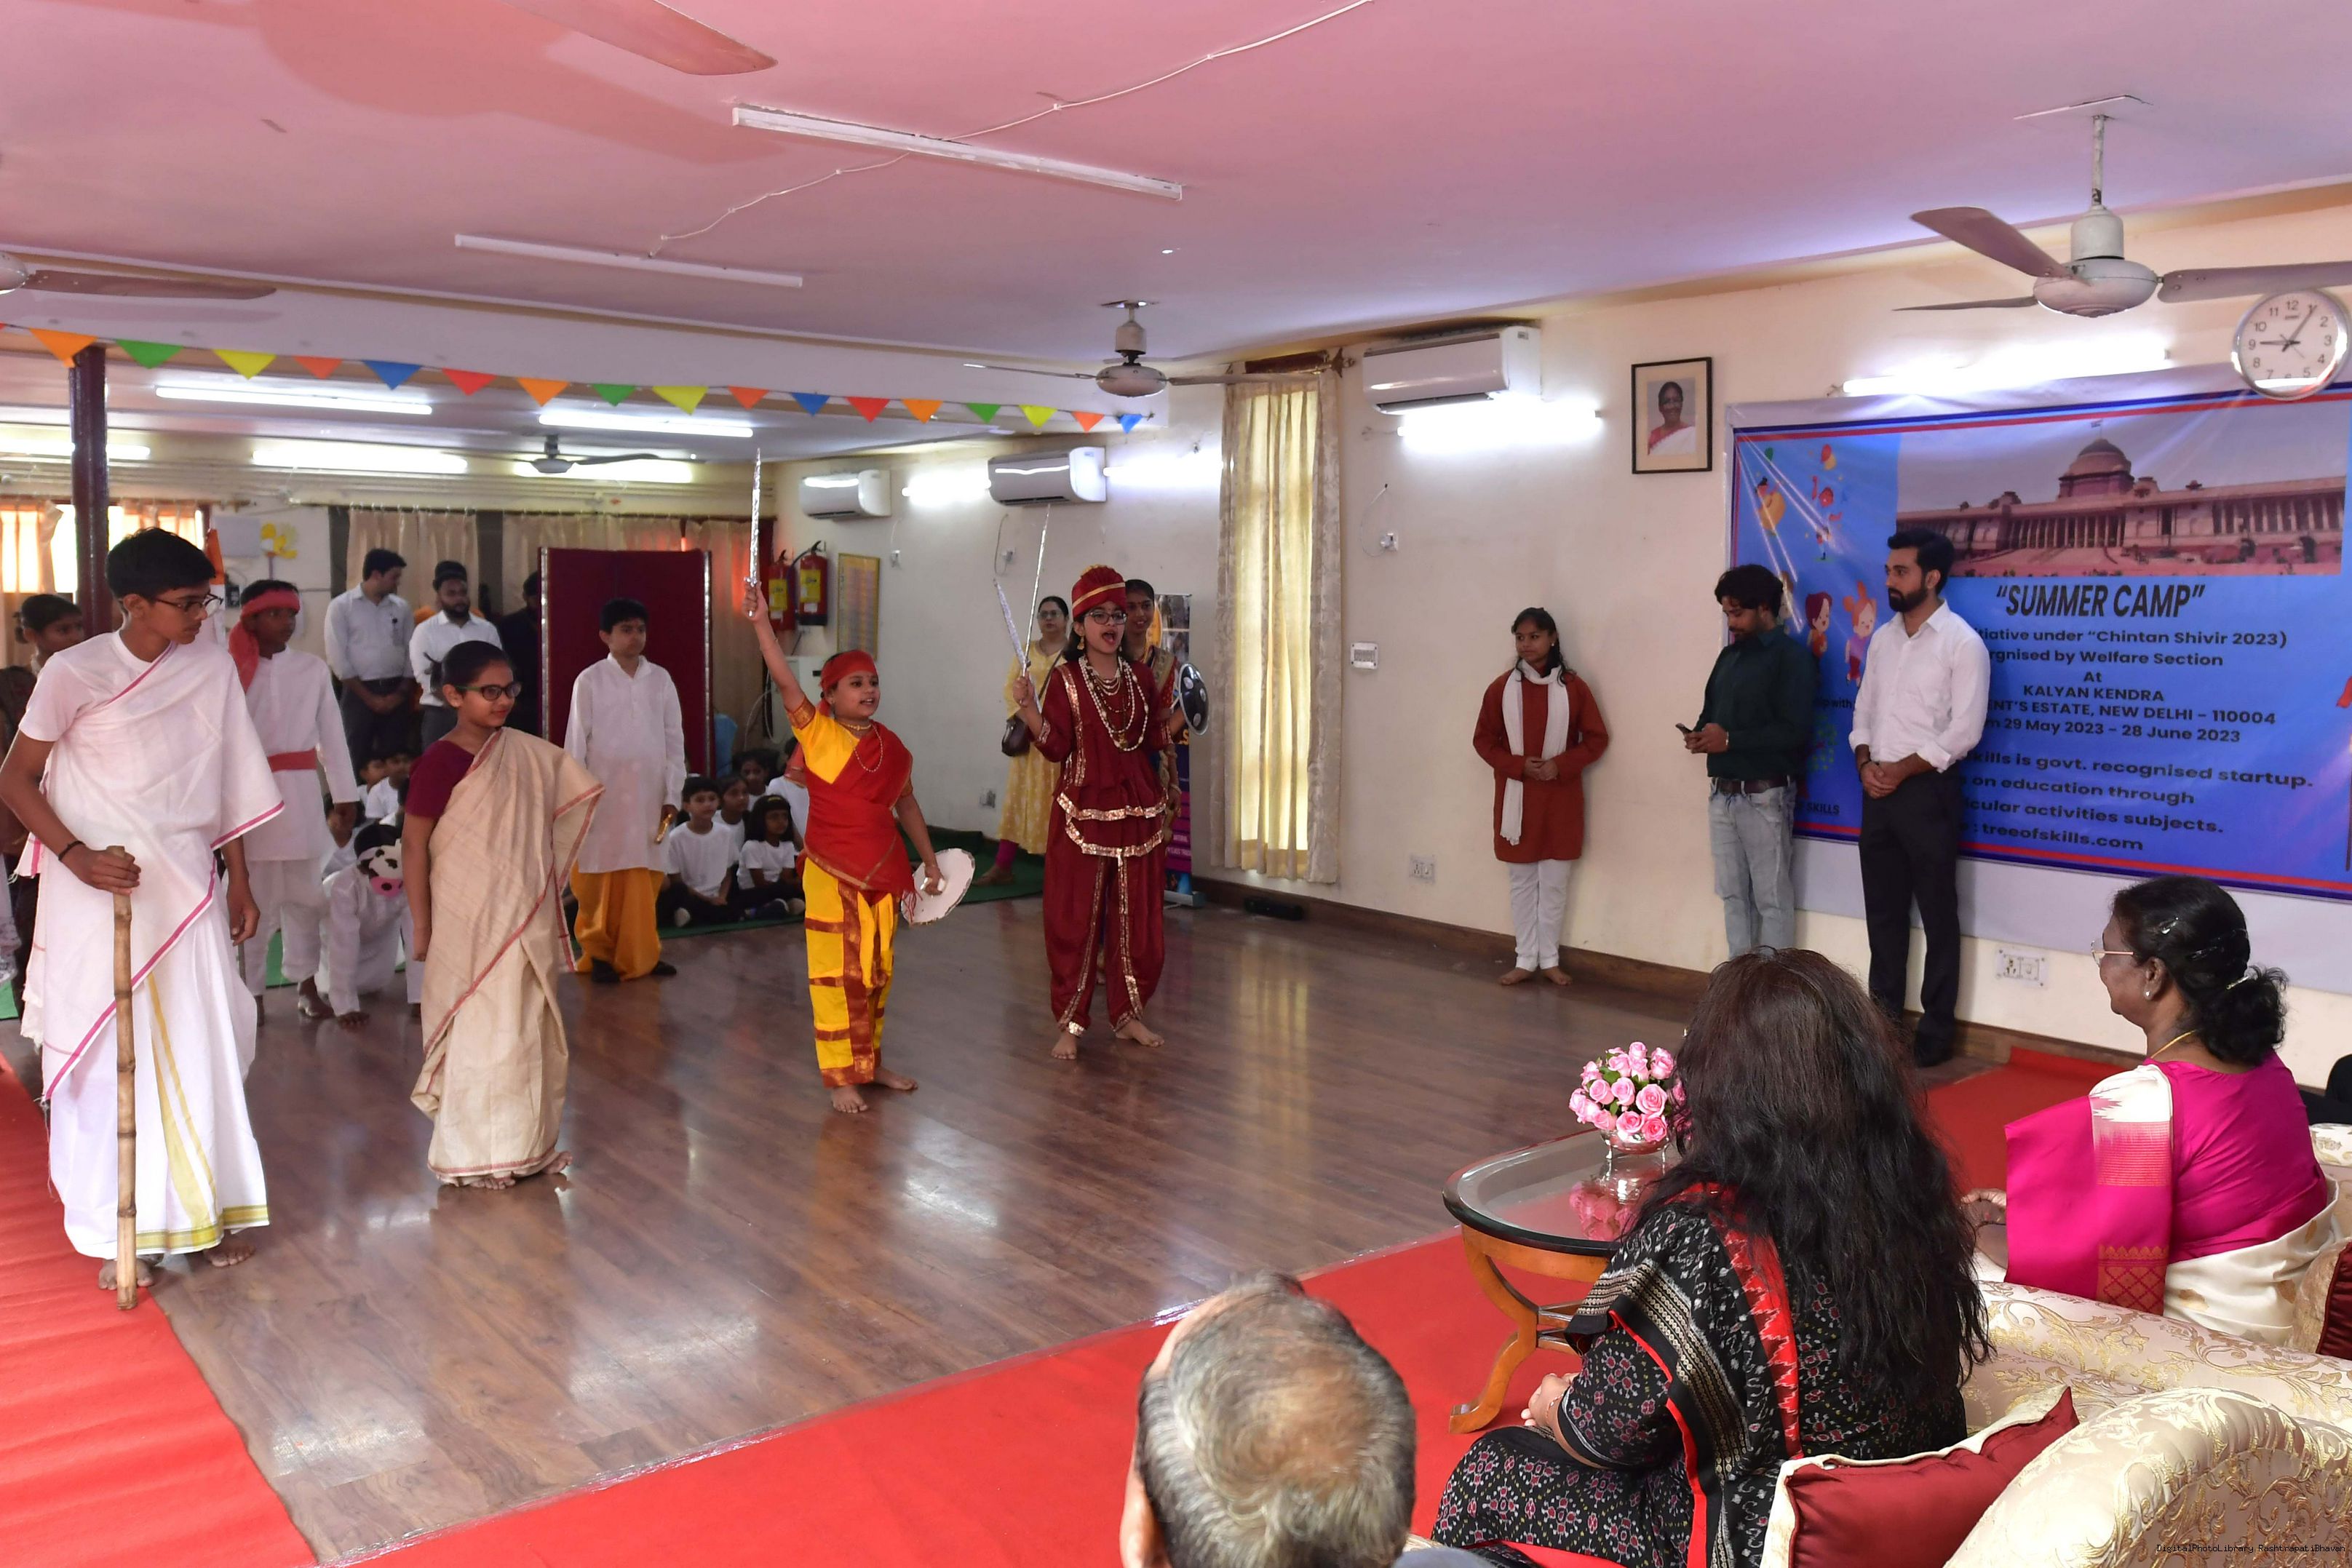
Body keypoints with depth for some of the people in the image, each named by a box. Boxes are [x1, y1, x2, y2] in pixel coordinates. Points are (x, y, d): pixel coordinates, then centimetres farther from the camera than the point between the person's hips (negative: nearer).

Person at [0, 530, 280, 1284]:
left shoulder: (211, 666, 1)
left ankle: (208, 1209, 20)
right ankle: (116, 1233, 15)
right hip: (100, 897, -3)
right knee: (108, 1057, 3)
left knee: (202, 1052, 6)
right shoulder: (75, 673, -9)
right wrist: (77, 855, -17)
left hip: (186, 892, 3)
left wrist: (239, 881, 11)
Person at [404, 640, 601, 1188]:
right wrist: (421, 927, -10)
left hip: (525, 922, 6)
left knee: (528, 1030, 13)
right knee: (476, 1032, 1)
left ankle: (525, 1145, 26)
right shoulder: (440, 762, -12)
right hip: (469, 927, -6)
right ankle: (471, 1156, 15)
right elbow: (413, 844, -10)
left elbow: (580, 790, 15)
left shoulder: (525, 753, 3)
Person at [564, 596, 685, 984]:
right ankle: (600, 954, 14)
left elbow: (675, 740, 7)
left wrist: (671, 795, 3)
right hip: (604, 796, -2)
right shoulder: (589, 681, -1)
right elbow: (576, 743, 0)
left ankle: (640, 954, 13)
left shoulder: (661, 679, 6)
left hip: (648, 795, 2)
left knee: (645, 878, 2)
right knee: (601, 878, 0)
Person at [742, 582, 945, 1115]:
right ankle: (842, 1076, 10)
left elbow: (906, 803, 14)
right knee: (838, 974, 0)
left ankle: (871, 1061, 30)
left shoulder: (891, 746, 3)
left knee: (876, 972, 15)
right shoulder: (817, 734, -9)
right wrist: (762, 622, -31)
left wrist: (930, 861, 17)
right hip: (832, 873, -5)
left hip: (884, 872, 5)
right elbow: (785, 683, -22)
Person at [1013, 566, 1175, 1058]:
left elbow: (1153, 740, 13)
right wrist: (1028, 708, -22)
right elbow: (1056, 746, -10)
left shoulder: (1138, 678, 9)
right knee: (1074, 919, -1)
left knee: (1136, 917, 9)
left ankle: (1128, 1014, 22)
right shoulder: (1065, 679, -4)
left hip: (1137, 810, 4)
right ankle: (1069, 1023, 9)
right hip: (1083, 811, -4)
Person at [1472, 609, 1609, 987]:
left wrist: (1561, 765, -14)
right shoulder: (1502, 687, -2)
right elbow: (1483, 740, 2)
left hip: (1560, 798, -1)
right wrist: (1518, 766, -13)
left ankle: (1549, 959, 18)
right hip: (1516, 797, 1)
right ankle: (1526, 960, 17)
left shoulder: (1573, 687, -4)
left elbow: (1597, 738, 0)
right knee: (1522, 883, 8)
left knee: (1554, 883, 6)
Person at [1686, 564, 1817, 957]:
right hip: (1722, 794, 7)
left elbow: (1795, 731, -17)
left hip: (1765, 796, -7)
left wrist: (1730, 739, -18)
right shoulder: (1729, 655, 16)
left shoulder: (1791, 656, -9)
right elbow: (1710, 711, 22)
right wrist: (1700, 735, -1)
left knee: (1772, 899, -2)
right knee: (1732, 895, 11)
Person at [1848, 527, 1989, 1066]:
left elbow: (1964, 733, -14)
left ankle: (1936, 1030, 10)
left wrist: (1902, 770, -14)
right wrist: (1866, 764, -4)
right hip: (1878, 792, 6)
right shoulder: (1883, 637, 11)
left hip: (1928, 791, -6)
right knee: (1883, 911, 13)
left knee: (1937, 916, 2)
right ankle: (1883, 1017, 23)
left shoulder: (1963, 643, -9)